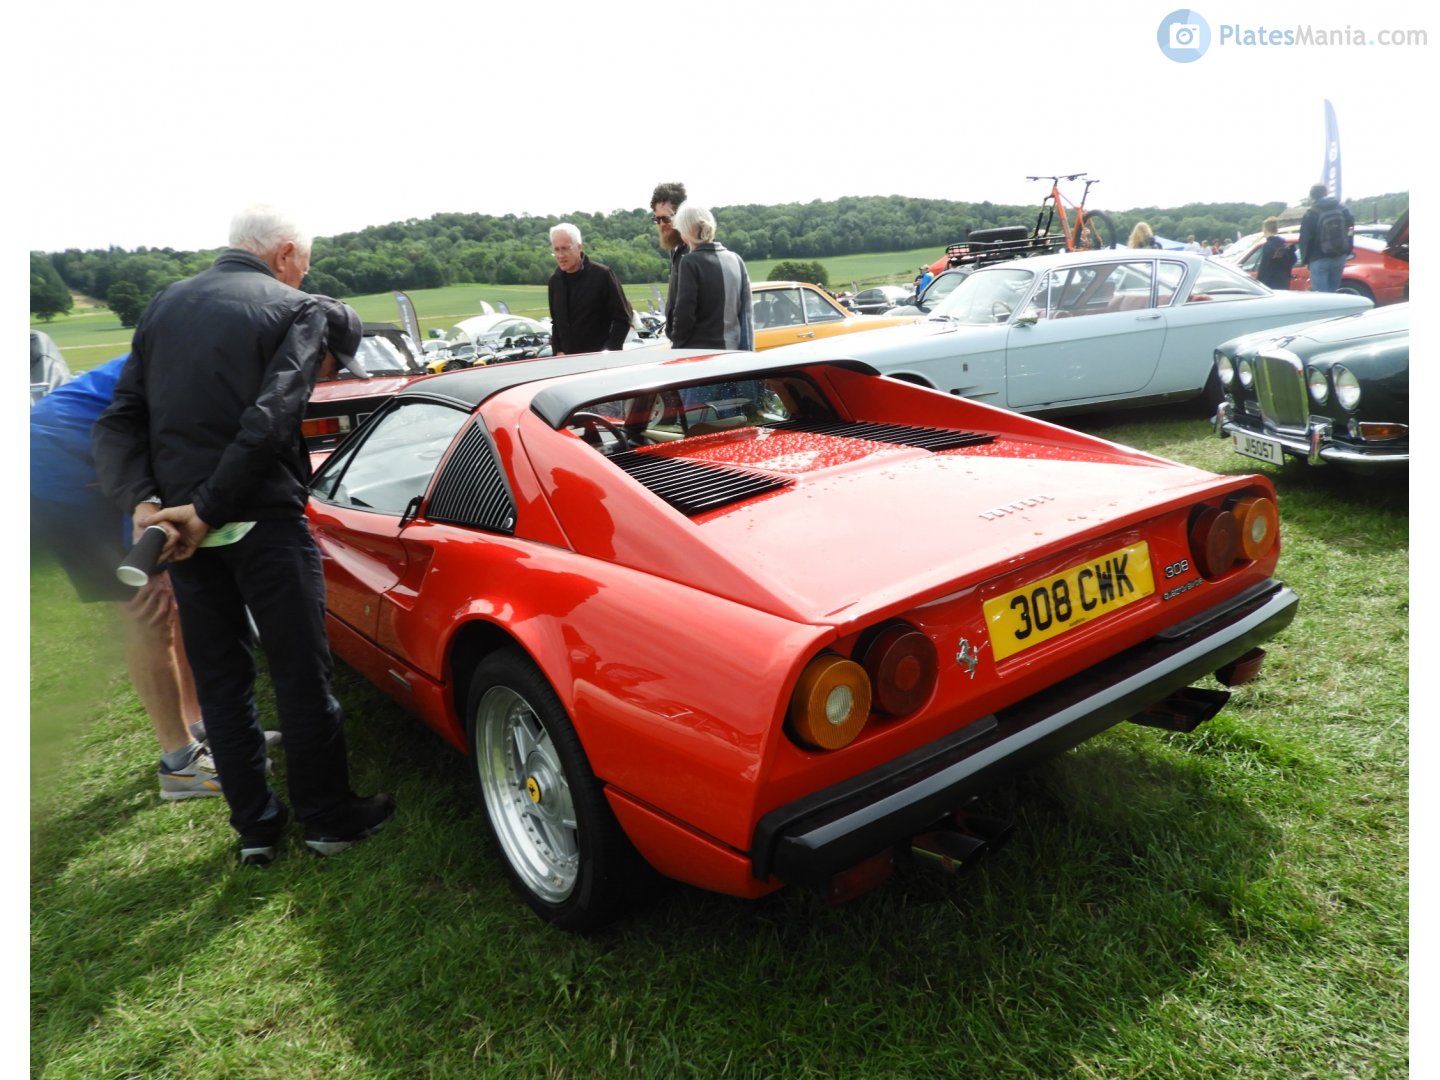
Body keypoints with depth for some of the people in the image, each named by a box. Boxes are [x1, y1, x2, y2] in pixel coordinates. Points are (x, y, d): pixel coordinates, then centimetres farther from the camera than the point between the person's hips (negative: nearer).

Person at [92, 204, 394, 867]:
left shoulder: (162, 306, 13)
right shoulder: (297, 310, -4)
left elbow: (117, 423, 3)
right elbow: (271, 419, -20)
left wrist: (142, 501, -8)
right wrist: (208, 509, -18)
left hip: (176, 525, 6)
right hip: (263, 521, -5)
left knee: (220, 680, 15)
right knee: (302, 675, 7)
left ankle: (255, 827, 25)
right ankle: (328, 818, 20)